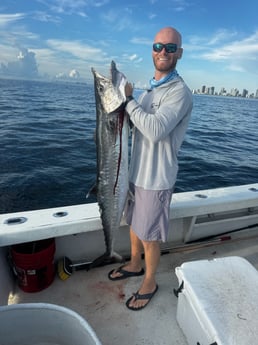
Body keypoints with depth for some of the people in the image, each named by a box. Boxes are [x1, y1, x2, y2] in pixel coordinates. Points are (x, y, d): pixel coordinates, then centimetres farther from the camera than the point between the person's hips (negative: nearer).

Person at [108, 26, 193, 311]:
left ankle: (149, 284, 32)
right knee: (134, 224, 23)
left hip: (155, 179, -8)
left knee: (149, 237, 7)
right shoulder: (149, 90, 12)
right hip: (136, 171, 8)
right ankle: (134, 265, 47)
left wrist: (128, 100, -20)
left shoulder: (179, 92, -16)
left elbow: (155, 130, -30)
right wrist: (127, 100, 0)